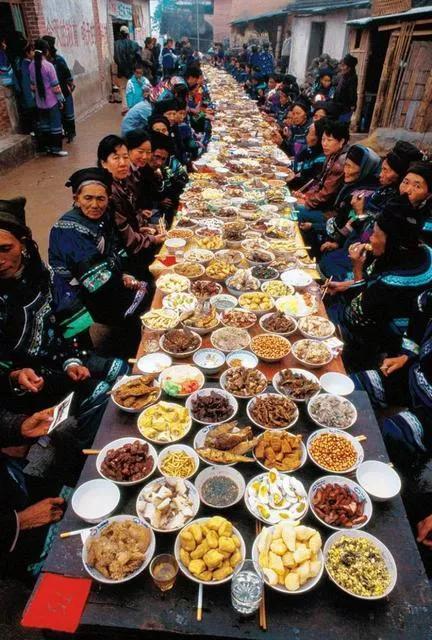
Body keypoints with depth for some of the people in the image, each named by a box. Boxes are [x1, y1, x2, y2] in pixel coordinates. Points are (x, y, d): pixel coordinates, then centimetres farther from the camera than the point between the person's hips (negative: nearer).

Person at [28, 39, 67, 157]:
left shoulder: (31, 65, 3)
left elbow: (32, 86, 9)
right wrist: (60, 99, -4)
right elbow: (55, 87, -14)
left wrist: (37, 95, 20)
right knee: (55, 124, 2)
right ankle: (56, 148, 4)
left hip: (40, 102, 6)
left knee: (44, 124, 13)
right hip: (52, 101, -6)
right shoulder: (48, 65, -15)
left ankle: (46, 146, 19)